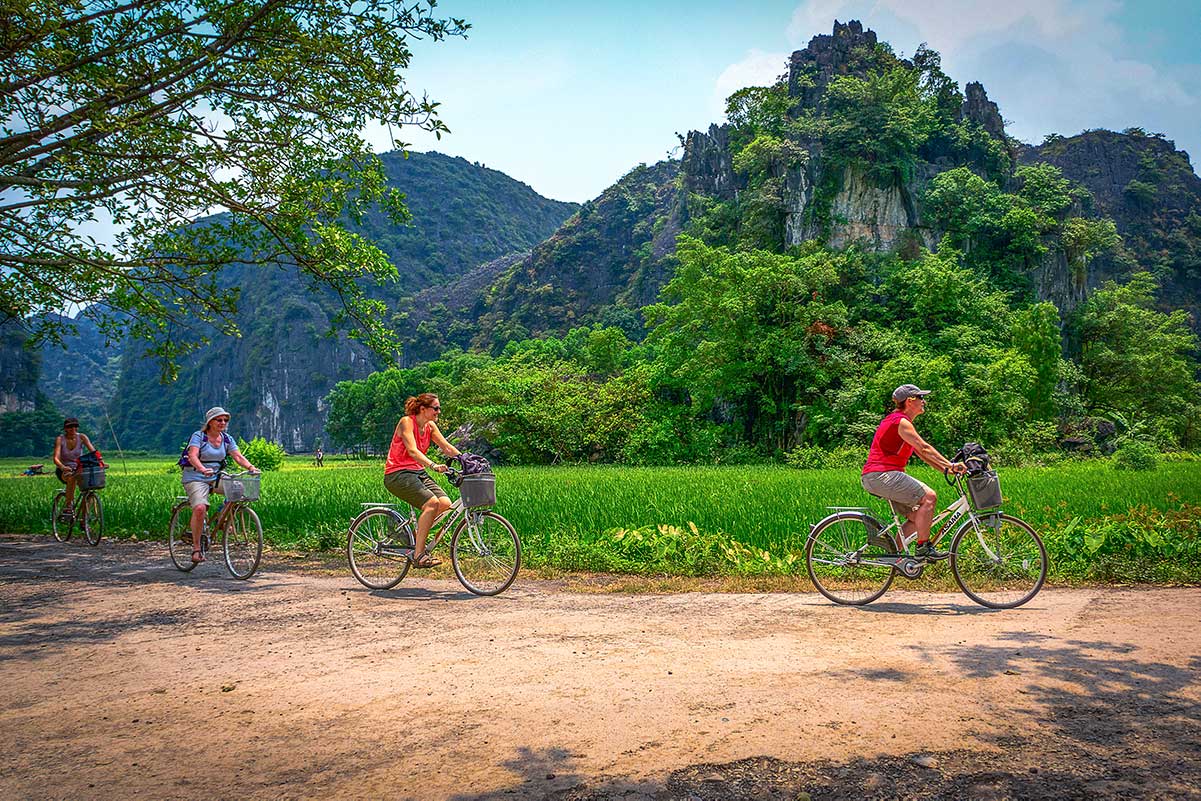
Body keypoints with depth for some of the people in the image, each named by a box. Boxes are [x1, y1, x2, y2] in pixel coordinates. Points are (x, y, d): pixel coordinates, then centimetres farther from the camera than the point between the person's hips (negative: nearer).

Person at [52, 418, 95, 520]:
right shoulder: (60, 439, -11)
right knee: (71, 477, -37)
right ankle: (68, 506, -25)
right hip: (63, 470, -2)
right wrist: (63, 467, -43)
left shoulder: (82, 437, -6)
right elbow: (56, 458, -22)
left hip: (78, 469, 2)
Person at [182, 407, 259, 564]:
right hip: (195, 478, -5)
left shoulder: (227, 439, 7)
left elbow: (238, 456, -3)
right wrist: (202, 469, -43)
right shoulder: (198, 436, -9)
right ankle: (196, 548, -15)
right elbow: (193, 456, -23)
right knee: (200, 508, -28)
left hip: (216, 478, 5)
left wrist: (250, 467, -24)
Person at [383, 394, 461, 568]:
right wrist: (434, 465, -40)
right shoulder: (406, 422, -13)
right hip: (397, 474, -7)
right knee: (432, 503, -27)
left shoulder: (430, 426, 9)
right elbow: (412, 450, -26)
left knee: (445, 503, -14)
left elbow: (447, 447, 8)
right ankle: (419, 555, -22)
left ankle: (418, 535, 6)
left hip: (418, 472, 8)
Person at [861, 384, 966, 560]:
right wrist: (951, 464, -18)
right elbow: (924, 448, -18)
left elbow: (922, 454, 19)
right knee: (929, 497, -17)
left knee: (917, 516, 11)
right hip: (881, 475, -11)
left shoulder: (901, 421, 21)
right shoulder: (901, 422, -11)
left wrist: (947, 469, 10)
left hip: (880, 477, 11)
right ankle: (923, 547, -10)